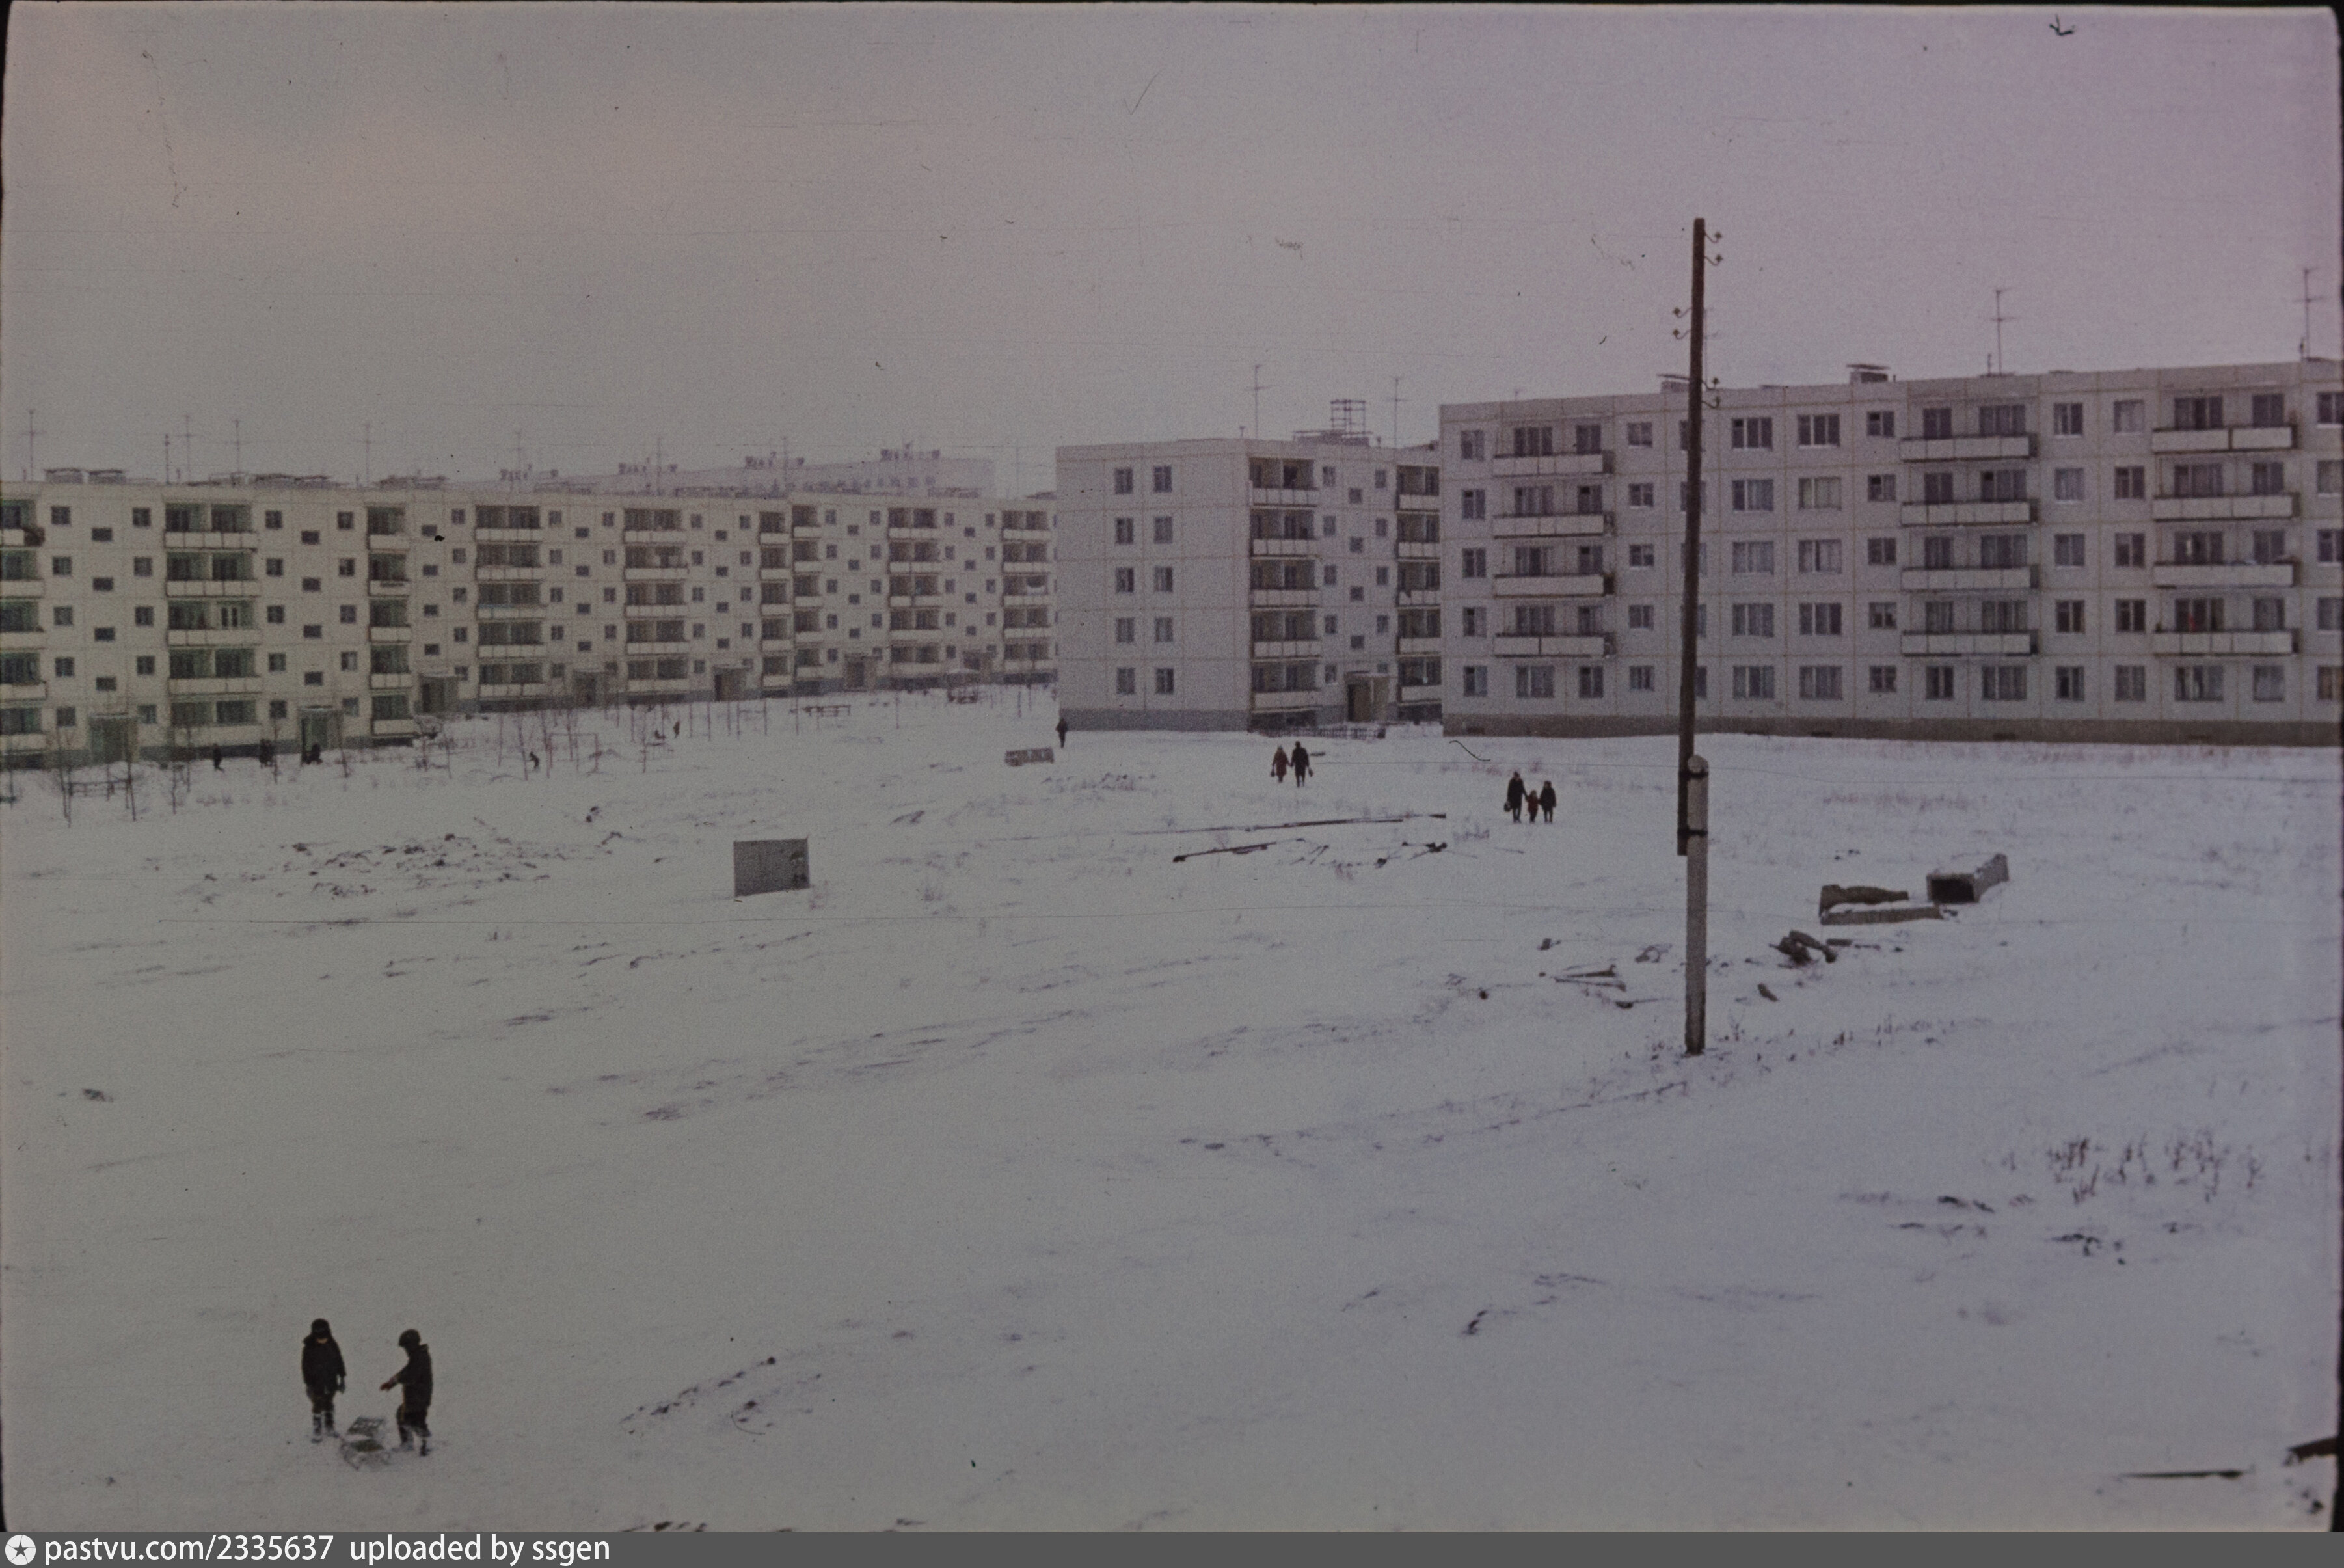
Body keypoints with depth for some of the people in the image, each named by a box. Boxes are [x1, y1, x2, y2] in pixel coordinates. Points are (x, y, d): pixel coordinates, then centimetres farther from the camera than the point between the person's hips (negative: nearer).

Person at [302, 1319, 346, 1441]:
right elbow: (305, 1367, -12)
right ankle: (316, 1433, 12)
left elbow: (339, 1361, 4)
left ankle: (329, 1429, 32)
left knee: (329, 1405, 18)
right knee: (317, 1407, 2)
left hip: (331, 1382, 4)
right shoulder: (309, 1348, -18)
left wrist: (342, 1379, 6)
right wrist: (308, 1385, -12)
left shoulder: (332, 1345, -7)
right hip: (316, 1384, -4)